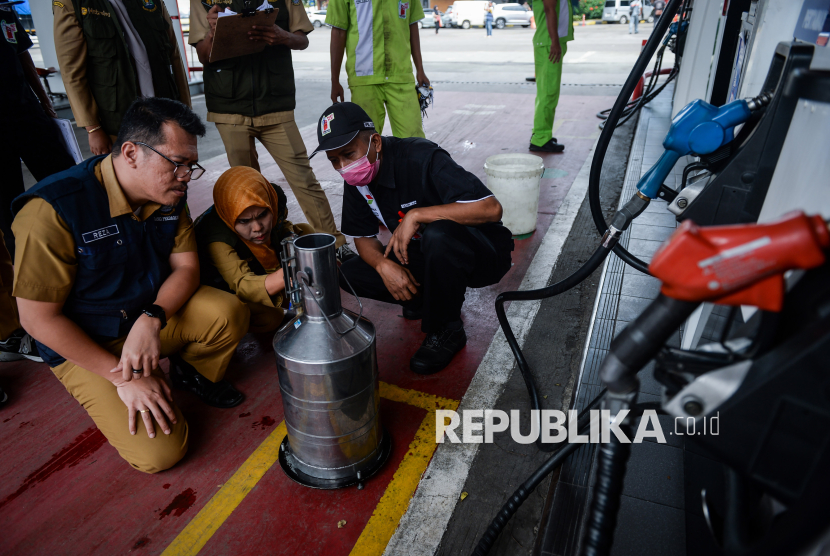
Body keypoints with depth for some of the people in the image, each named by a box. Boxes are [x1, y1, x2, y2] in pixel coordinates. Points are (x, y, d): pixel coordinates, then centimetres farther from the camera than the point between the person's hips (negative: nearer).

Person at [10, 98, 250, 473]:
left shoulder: (169, 195, -7)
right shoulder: (53, 210, -26)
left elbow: (186, 266, -4)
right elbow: (38, 318, -21)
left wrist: (152, 318, -25)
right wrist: (123, 377, -22)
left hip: (154, 313, 5)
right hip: (84, 344, -5)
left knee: (229, 313, -24)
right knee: (158, 452, -17)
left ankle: (194, 373, 8)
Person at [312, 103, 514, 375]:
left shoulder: (421, 159, -27)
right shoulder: (357, 178, -5)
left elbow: (491, 208, -36)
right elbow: (362, 236, 2)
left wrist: (416, 215, -33)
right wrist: (383, 265, -20)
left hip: (483, 254, -6)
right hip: (425, 256, 6)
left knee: (437, 235, -40)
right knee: (350, 272, -10)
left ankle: (446, 331, -14)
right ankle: (432, 297, 8)